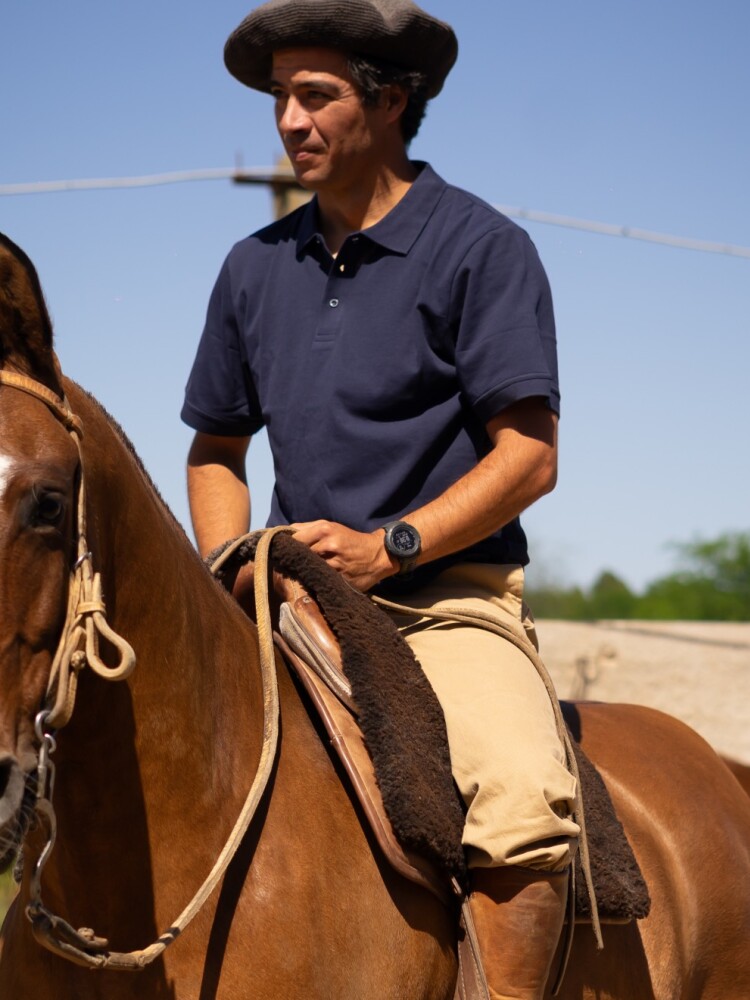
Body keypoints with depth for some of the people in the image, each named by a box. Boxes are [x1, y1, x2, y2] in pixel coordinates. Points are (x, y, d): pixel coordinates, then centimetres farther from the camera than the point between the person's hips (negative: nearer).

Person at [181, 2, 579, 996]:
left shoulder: (480, 247, -4)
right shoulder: (257, 266, 12)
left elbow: (529, 457, -10)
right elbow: (216, 450, 21)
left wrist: (386, 546, -20)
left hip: (448, 595, -5)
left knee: (524, 800, -32)